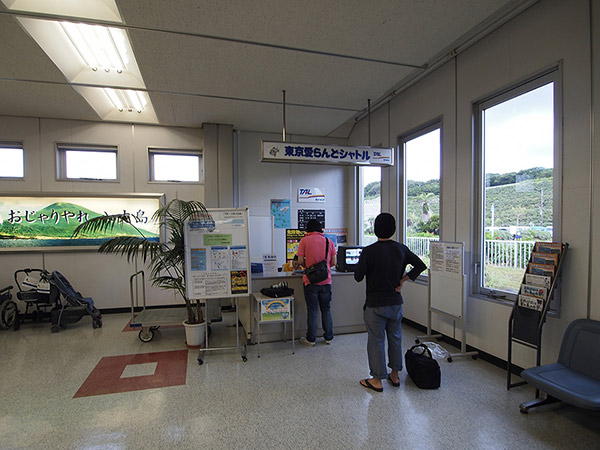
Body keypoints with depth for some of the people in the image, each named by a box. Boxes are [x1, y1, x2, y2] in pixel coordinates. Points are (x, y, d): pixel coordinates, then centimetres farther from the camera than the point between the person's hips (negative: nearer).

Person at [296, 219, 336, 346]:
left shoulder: (304, 240, -5)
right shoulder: (329, 241, 3)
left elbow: (300, 261, -9)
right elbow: (333, 262, 3)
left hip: (311, 281, -3)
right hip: (326, 281, 3)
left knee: (312, 311, 7)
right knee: (326, 310, 15)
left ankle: (311, 339, 17)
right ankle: (328, 337, 25)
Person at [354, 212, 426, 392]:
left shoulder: (369, 251, -17)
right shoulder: (401, 249, -1)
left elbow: (358, 277, -14)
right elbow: (421, 265, 4)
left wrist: (362, 263, 4)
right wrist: (403, 280, 4)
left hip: (375, 304, -5)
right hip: (396, 302, 5)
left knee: (376, 340, 7)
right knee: (395, 338, 19)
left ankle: (377, 380, 18)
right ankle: (395, 375, 33)